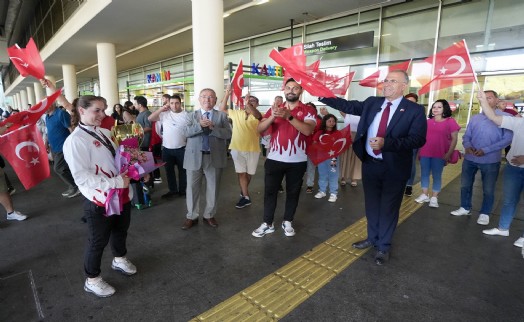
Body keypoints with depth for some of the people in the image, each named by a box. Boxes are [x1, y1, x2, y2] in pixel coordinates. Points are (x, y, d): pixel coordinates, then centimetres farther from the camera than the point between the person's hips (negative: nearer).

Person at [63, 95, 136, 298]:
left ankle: (119, 259, 54)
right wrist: (116, 182, -29)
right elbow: (81, 176, -27)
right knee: (98, 241, 12)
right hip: (99, 200, -7)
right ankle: (92, 280, 37)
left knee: (120, 231, 27)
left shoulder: (105, 133, 4)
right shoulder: (76, 140, -20)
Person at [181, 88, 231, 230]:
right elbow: (186, 132, -7)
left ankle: (209, 215, 26)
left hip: (214, 157, 0)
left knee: (213, 189, 9)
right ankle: (191, 216, 23)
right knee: (192, 188, 7)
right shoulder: (191, 115, 8)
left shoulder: (222, 116, 4)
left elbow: (228, 134, -7)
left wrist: (212, 127, -18)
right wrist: (200, 125, -21)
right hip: (194, 157, 1)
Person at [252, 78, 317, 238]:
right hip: (274, 159, 2)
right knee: (270, 191, 6)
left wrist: (289, 116, -30)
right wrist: (272, 117, -24)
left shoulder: (308, 111, -1)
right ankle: (267, 224, 20)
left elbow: (307, 130, -20)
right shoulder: (274, 109, 6)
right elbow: (260, 129, -6)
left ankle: (288, 222, 28)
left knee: (293, 192, 11)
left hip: (297, 161, -1)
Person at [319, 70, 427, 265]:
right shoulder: (372, 103, 4)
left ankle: (383, 247, 29)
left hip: (394, 168, -4)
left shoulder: (414, 110, -9)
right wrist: (322, 95, -3)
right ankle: (372, 238, 40)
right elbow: (348, 106, 3)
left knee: (388, 208, 10)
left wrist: (386, 143, -29)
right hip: (370, 164, 4)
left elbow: (418, 139, -16)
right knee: (371, 205, 18)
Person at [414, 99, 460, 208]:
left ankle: (434, 197, 13)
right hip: (425, 153, 4)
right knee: (424, 174, 9)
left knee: (437, 175, 5)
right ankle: (424, 195, 21)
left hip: (439, 154, -4)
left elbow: (454, 139, -4)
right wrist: (419, 151, 11)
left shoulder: (450, 121, -3)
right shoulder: (428, 121, 9)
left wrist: (449, 154, -10)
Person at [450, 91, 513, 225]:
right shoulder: (475, 118, 8)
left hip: (490, 161, -4)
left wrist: (486, 150, -21)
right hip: (470, 159, 4)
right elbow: (466, 136, 8)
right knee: (465, 185, 14)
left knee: (488, 190, 10)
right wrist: (467, 146, -15)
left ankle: (485, 213, 26)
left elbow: (508, 138, -13)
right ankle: (465, 208, 31)